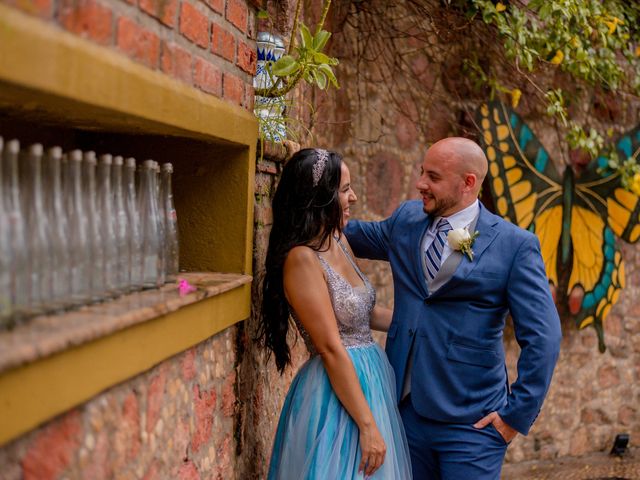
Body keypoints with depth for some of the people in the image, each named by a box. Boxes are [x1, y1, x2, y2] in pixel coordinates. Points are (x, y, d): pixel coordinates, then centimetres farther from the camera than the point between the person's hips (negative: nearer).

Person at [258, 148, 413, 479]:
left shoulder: (339, 244, 6)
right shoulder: (302, 258, -19)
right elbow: (331, 349, -21)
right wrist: (367, 424, -20)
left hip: (370, 380, 9)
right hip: (337, 396, -9)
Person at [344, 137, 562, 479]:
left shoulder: (515, 244, -8)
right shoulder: (406, 219, 6)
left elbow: (542, 338, -9)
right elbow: (357, 236, 26)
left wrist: (517, 413, -9)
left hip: (471, 424, -4)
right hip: (405, 412, 5)